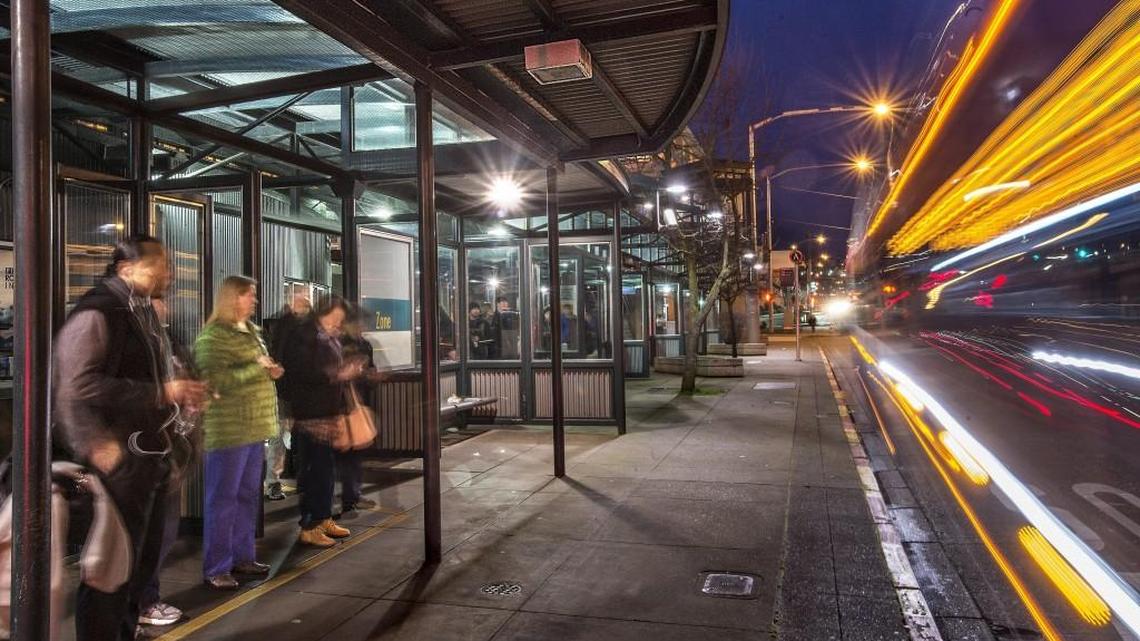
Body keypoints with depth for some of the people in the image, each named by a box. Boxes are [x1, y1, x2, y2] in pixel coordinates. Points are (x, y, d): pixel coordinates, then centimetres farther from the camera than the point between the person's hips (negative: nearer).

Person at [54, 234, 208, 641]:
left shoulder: (143, 313, 16)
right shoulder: (97, 312, -13)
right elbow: (81, 386, -24)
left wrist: (181, 396, 10)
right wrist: (163, 393, -22)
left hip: (151, 457, 9)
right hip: (121, 463, -9)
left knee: (142, 561, 18)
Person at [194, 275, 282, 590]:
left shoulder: (251, 331, 13)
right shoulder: (212, 337, -12)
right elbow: (217, 382, -21)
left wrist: (271, 371, 5)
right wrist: (258, 367, -17)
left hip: (255, 427, 8)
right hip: (228, 430, -8)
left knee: (248, 495, 15)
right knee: (222, 498, 1)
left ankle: (242, 556, 26)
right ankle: (216, 568, 10)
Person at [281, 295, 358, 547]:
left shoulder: (332, 339, 17)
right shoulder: (305, 337, -12)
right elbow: (304, 372, -22)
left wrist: (348, 370, 10)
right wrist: (338, 375, -22)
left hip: (330, 412, 9)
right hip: (312, 415, -9)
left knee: (326, 469, 14)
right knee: (317, 470, -7)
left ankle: (324, 519, 25)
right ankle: (309, 528, 2)